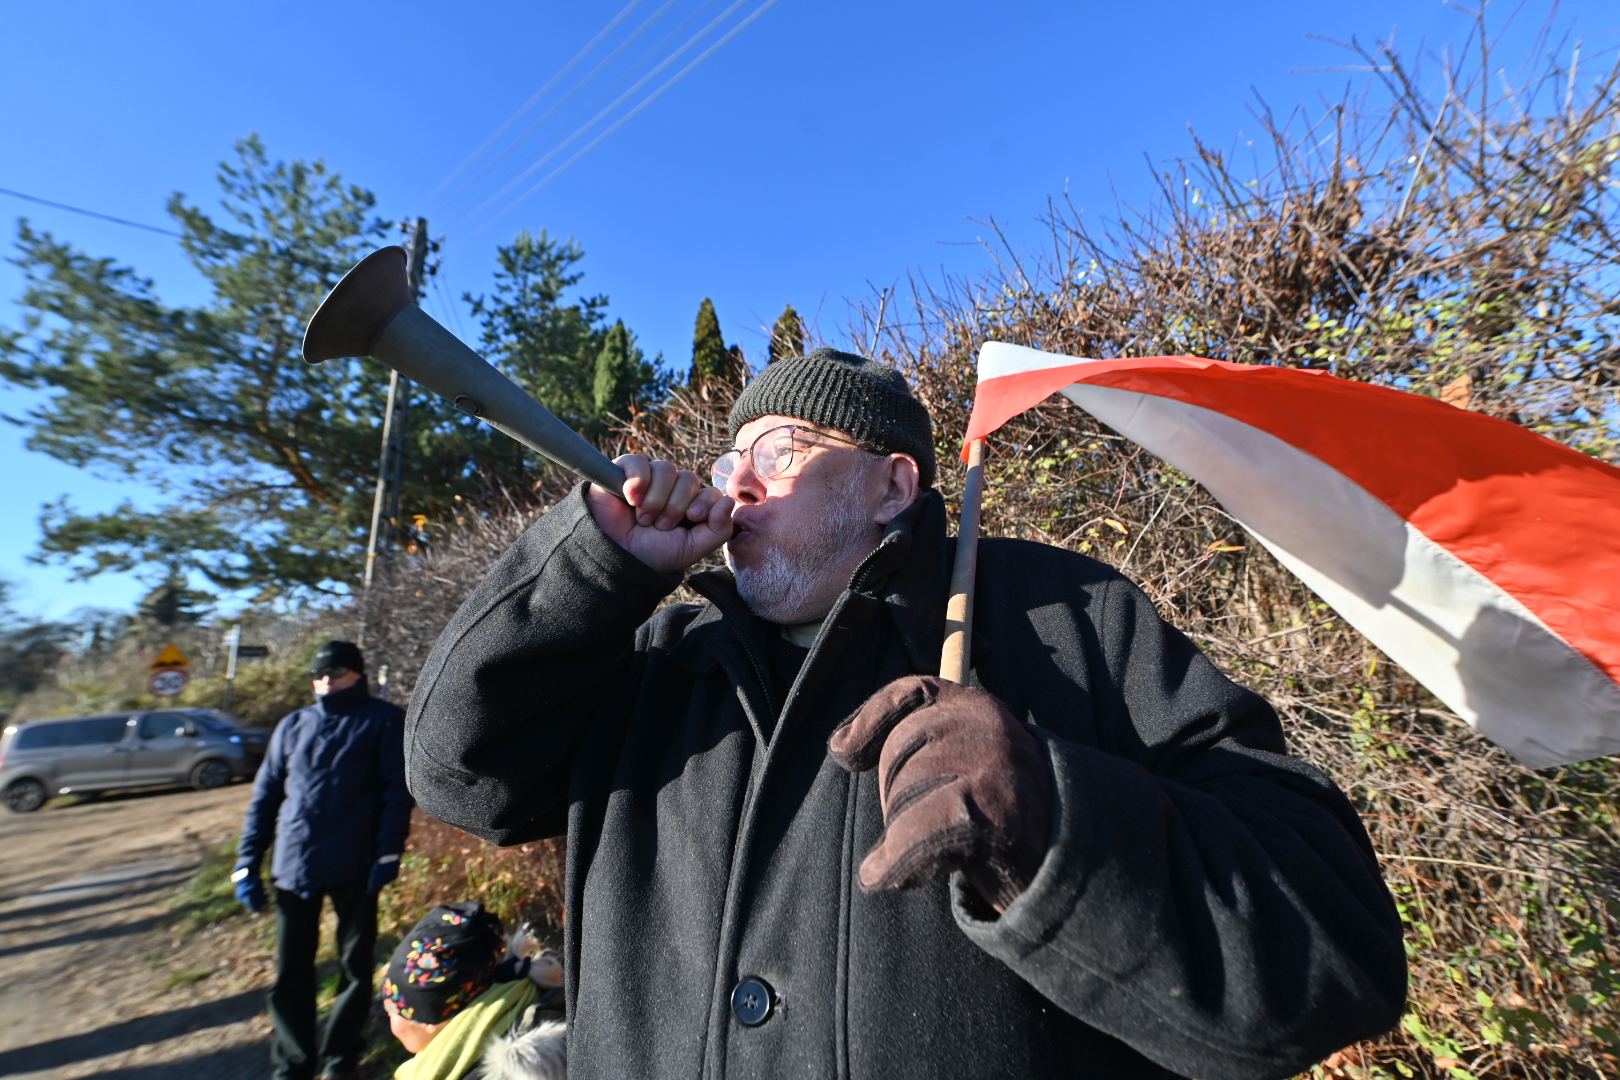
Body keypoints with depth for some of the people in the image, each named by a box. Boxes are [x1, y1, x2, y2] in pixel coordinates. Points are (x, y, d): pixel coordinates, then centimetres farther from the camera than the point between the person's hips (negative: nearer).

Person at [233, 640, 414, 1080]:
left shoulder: (383, 720, -3)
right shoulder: (292, 726, 11)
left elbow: (397, 791, -7)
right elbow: (265, 795, 13)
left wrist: (388, 854, -14)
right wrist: (247, 863, 7)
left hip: (354, 866, -3)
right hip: (293, 867, 4)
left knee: (355, 965, 10)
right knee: (291, 969, 12)